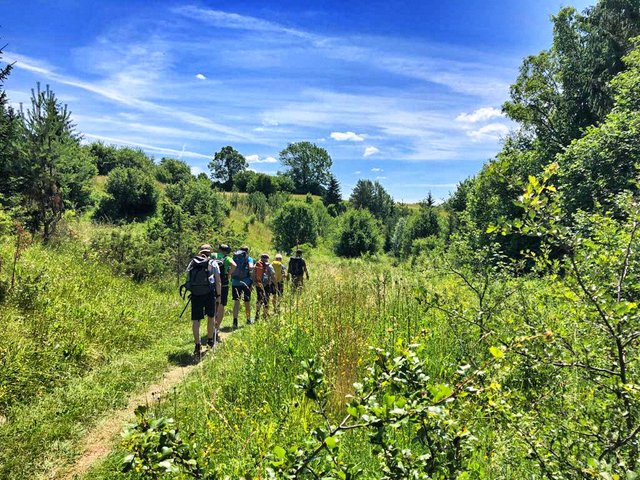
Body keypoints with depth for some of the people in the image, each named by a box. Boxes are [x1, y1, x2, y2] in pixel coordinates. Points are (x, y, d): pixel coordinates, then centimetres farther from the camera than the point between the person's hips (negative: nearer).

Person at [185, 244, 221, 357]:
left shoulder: (191, 263, 12)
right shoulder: (213, 263, 4)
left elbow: (188, 279, 14)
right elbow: (218, 281, 1)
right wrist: (218, 295, 9)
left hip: (195, 294, 1)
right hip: (209, 293, -1)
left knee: (195, 320, 6)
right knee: (211, 316, 19)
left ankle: (197, 346, 3)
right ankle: (210, 340, 31)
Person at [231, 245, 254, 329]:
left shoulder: (234, 257, 9)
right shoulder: (248, 258, -1)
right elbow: (250, 267, -16)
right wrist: (253, 267, 5)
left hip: (235, 282, 2)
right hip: (246, 282, -2)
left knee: (236, 301, 2)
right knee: (247, 302, 13)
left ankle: (235, 320, -13)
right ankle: (248, 319, 28)